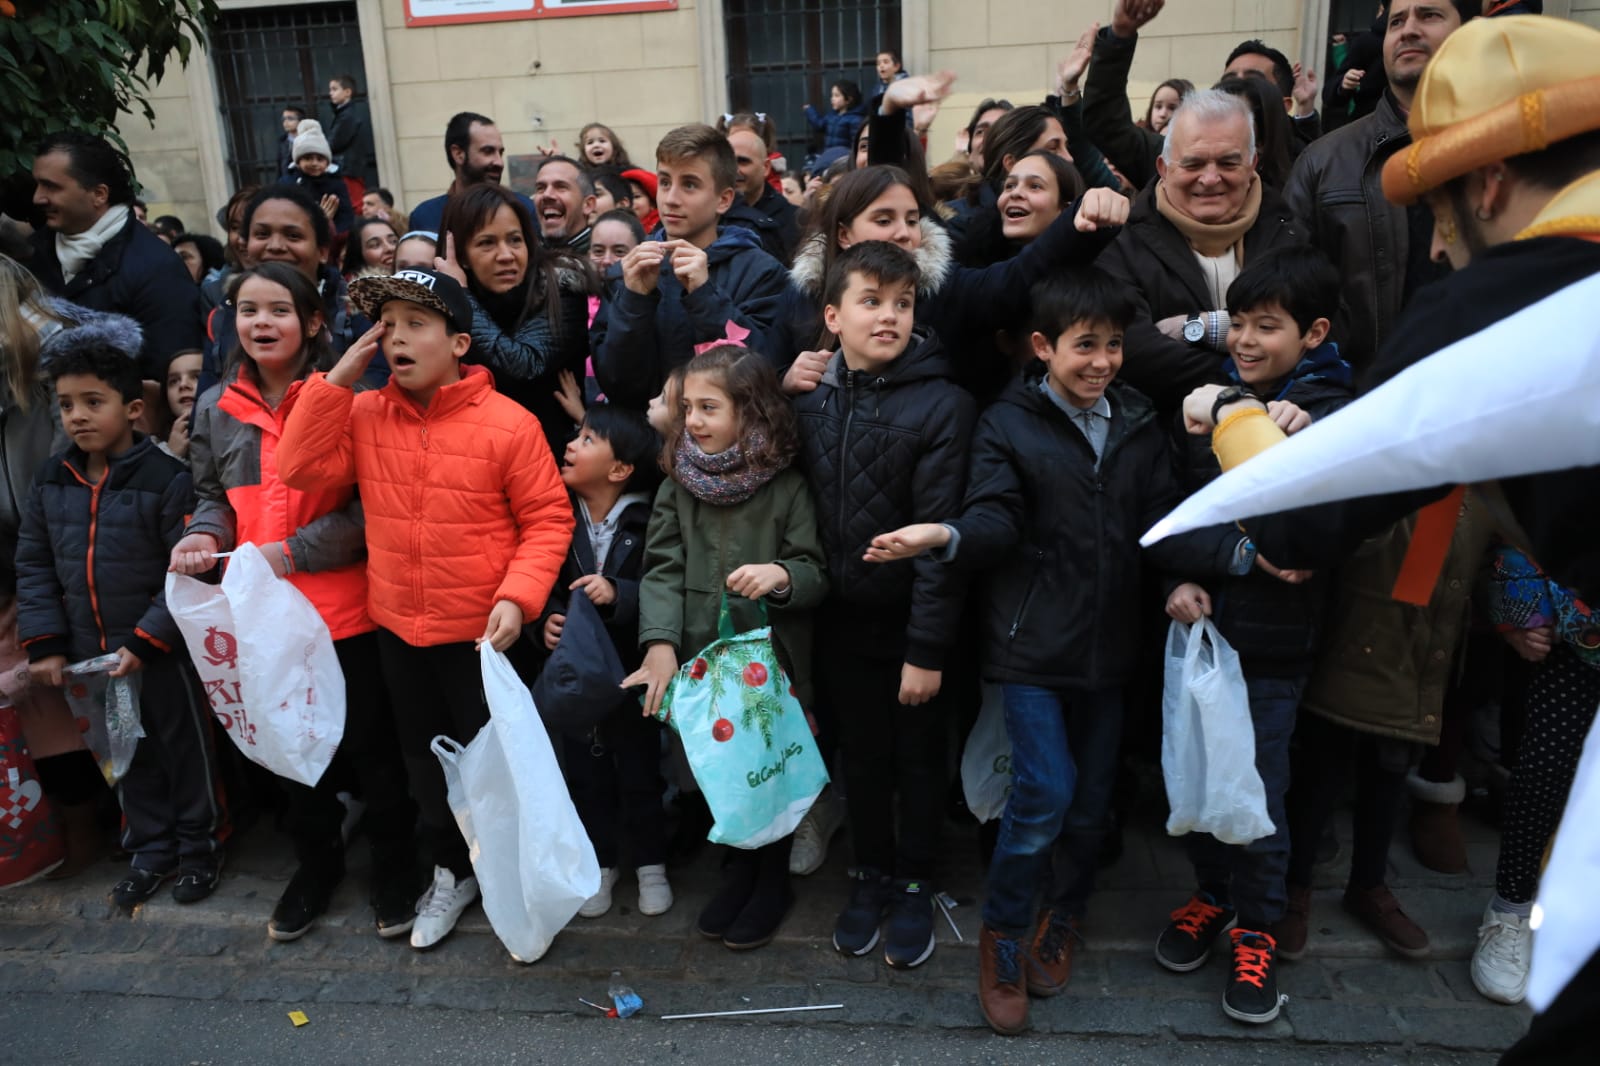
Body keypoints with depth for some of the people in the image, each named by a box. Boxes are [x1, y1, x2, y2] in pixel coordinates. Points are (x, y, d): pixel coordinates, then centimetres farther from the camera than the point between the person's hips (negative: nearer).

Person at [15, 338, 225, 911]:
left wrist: (145, 642, -18)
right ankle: (151, 849, 34)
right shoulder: (50, 480, 2)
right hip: (92, 658, 6)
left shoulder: (167, 479, -16)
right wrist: (44, 643, 0)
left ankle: (199, 846, 27)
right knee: (127, 755, 18)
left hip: (163, 654, -5)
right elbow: (33, 566, 7)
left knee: (186, 748, 9)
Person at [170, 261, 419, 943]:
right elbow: (213, 494, 16)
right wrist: (204, 535, -5)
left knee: (369, 744, 8)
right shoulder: (216, 408, 6)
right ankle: (315, 863, 40)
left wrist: (292, 552, -18)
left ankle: (393, 866, 29)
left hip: (345, 610, -5)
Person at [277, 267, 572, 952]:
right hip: (397, 627, 5)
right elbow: (303, 469, -11)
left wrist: (517, 597, -23)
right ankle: (452, 872, 43)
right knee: (424, 758, 21)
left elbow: (548, 518, -12)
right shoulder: (364, 414, 0)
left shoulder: (506, 424, -15)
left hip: (481, 631, -5)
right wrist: (339, 376, -13)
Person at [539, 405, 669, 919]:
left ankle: (650, 864, 30)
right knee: (586, 769, 14)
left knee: (640, 769, 10)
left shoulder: (646, 522, -14)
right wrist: (546, 619, -13)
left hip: (631, 669, -3)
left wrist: (618, 593, -28)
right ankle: (601, 862, 33)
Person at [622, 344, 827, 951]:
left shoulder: (785, 486, -8)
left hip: (772, 662, -3)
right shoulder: (679, 486, 1)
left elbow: (818, 577, -6)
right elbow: (663, 569, -6)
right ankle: (739, 873, 39)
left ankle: (772, 883, 34)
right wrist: (660, 643, -21)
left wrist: (783, 575, -28)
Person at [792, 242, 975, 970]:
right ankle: (870, 875, 38)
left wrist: (927, 648, -16)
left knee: (919, 760, 13)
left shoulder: (943, 405, -13)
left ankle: (914, 887, 33)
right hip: (842, 619, 4)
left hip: (912, 622, -3)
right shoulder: (810, 402, 2)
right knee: (861, 756, 18)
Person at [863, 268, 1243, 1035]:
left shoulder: (1140, 428, 8)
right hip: (1032, 645, -4)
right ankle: (1002, 932, 13)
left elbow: (1163, 530, 2)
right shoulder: (1008, 424, -4)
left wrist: (1238, 552, -14)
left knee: (1092, 800, 13)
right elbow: (996, 518, -16)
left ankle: (1060, 921, 38)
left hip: (1107, 647, 5)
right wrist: (947, 535, -37)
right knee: (1045, 792, -11)